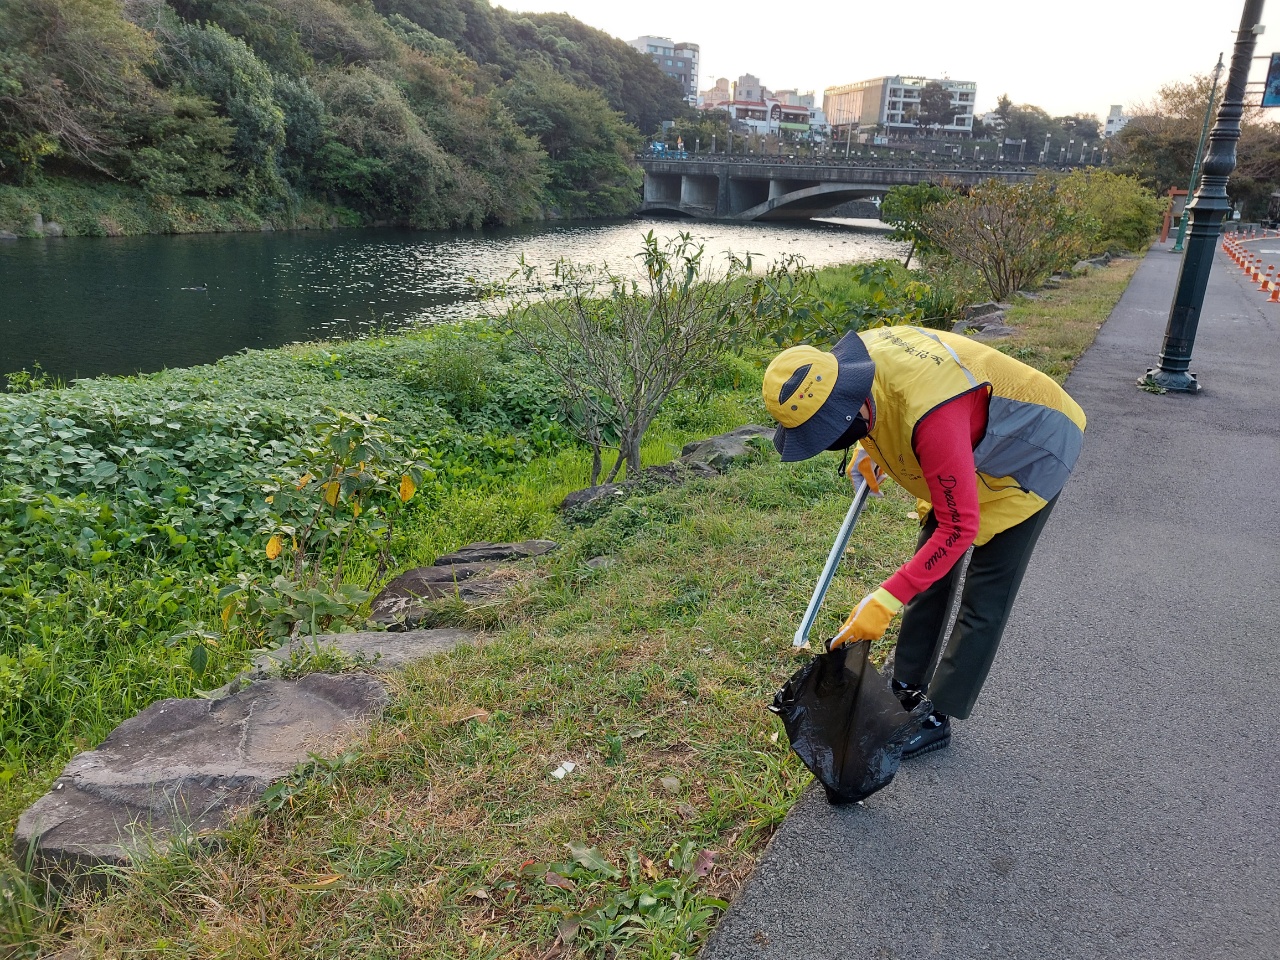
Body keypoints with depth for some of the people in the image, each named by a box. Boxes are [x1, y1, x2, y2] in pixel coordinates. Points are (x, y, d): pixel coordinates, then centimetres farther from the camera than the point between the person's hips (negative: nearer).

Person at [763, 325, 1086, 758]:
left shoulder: (930, 415, -44)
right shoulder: (850, 359, -20)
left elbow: (959, 526, -38)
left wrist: (886, 599, -38)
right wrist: (869, 449, -6)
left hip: (1028, 457, -8)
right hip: (973, 450, 8)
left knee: (982, 600, -3)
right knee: (931, 576, 11)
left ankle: (936, 718, 9)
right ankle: (906, 691, 24)